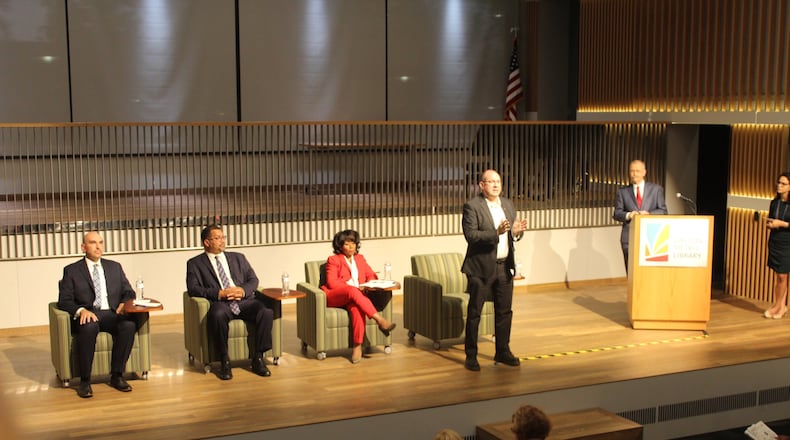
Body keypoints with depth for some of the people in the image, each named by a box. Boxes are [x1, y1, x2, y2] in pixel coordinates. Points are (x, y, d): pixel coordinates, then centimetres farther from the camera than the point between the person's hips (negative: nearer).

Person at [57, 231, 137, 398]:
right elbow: (64, 301, 1)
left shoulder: (115, 267, 20)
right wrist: (81, 310, -19)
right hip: (87, 315, -2)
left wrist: (125, 303, -5)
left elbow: (128, 292, 19)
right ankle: (84, 380, -25)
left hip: (112, 314, 3)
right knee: (89, 327, -39)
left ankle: (116, 376, -20)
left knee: (129, 324, -32)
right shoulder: (71, 271, 10)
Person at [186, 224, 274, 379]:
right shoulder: (195, 263, 14)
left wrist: (243, 290, -6)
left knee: (267, 312, -28)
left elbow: (253, 280, 17)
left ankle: (258, 358, -14)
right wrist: (219, 294, -13)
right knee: (217, 315, -40)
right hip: (220, 303, -3)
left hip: (244, 301, 3)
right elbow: (193, 288, 0)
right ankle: (224, 361, -22)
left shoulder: (238, 258, 25)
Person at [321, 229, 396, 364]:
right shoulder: (333, 260, 11)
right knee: (352, 291, -38)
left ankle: (358, 346, -43)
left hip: (354, 296, 3)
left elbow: (371, 275, 22)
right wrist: (350, 287, -14)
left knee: (357, 307, -36)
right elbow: (332, 282, -2)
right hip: (335, 297, -3)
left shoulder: (360, 258, 25)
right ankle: (379, 319, -48)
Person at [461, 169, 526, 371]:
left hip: (504, 266, 6)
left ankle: (503, 351, 25)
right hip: (481, 267, -6)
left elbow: (511, 235, 15)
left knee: (505, 311, 12)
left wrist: (516, 231, -8)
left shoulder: (508, 204, 10)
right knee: (474, 312, 2)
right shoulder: (472, 206, -10)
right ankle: (471, 355, 11)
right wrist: (496, 233, -28)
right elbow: (470, 235, -19)